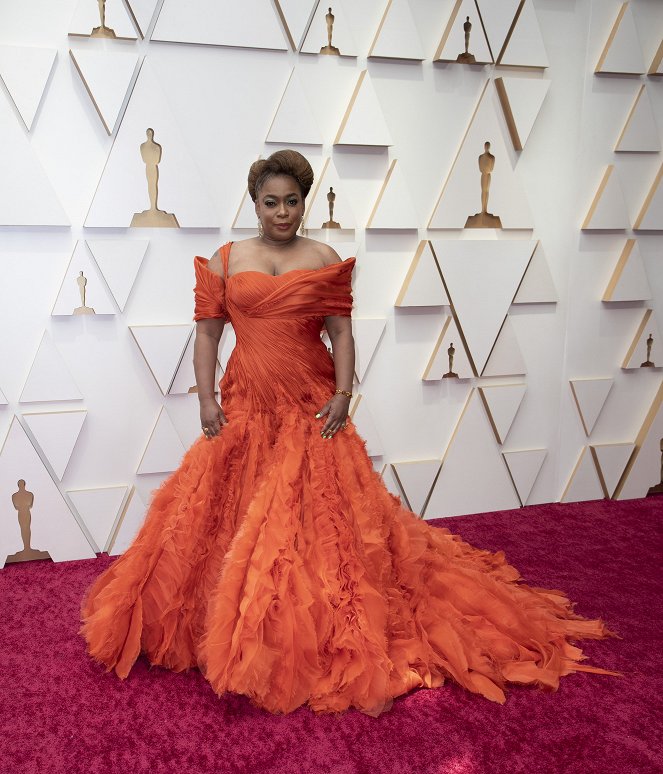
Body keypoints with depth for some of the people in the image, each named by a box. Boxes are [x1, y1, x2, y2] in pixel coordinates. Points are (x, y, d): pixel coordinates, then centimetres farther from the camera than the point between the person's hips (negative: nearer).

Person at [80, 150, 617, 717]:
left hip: (311, 409, -1)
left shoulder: (325, 259, 5)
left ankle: (327, 638, 16)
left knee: (318, 517, -1)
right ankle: (238, 635, 22)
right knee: (231, 516, 3)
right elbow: (207, 333, 4)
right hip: (245, 407, 1)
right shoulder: (225, 261, 6)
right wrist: (206, 398, -6)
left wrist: (343, 394, -10)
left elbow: (342, 332, 2)